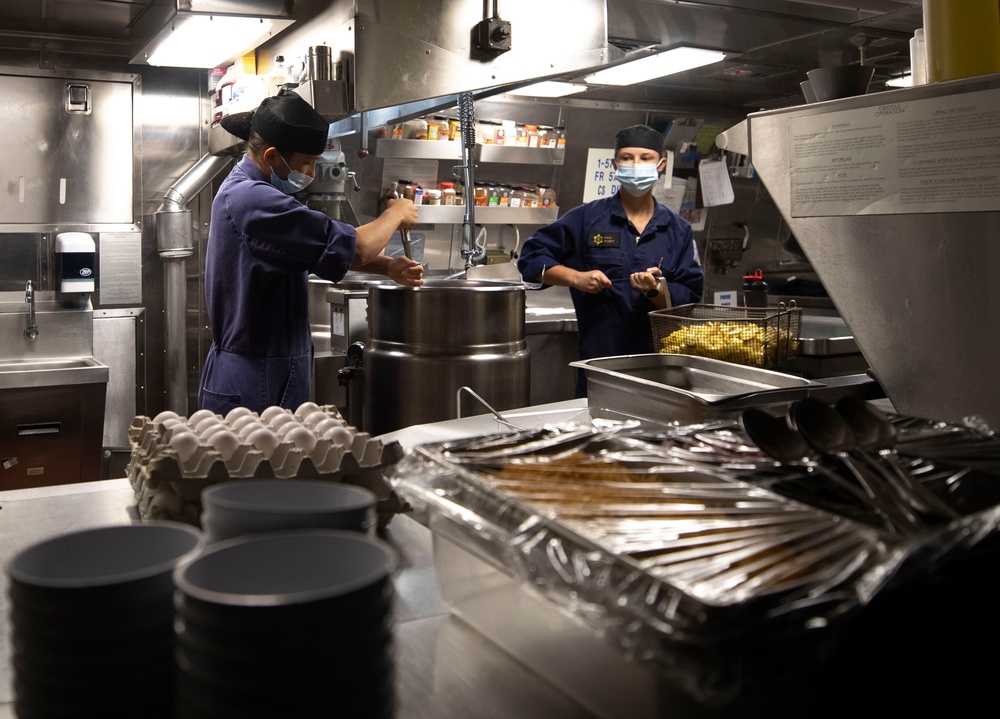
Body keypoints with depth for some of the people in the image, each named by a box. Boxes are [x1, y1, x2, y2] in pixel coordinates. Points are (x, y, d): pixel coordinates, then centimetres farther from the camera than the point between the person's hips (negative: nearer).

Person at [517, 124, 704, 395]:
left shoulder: (678, 230, 9)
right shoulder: (587, 219, 3)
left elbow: (688, 299, 4)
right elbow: (531, 257, 5)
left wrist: (655, 290, -15)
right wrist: (576, 277, -8)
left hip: (659, 359, 2)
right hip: (599, 357, -2)